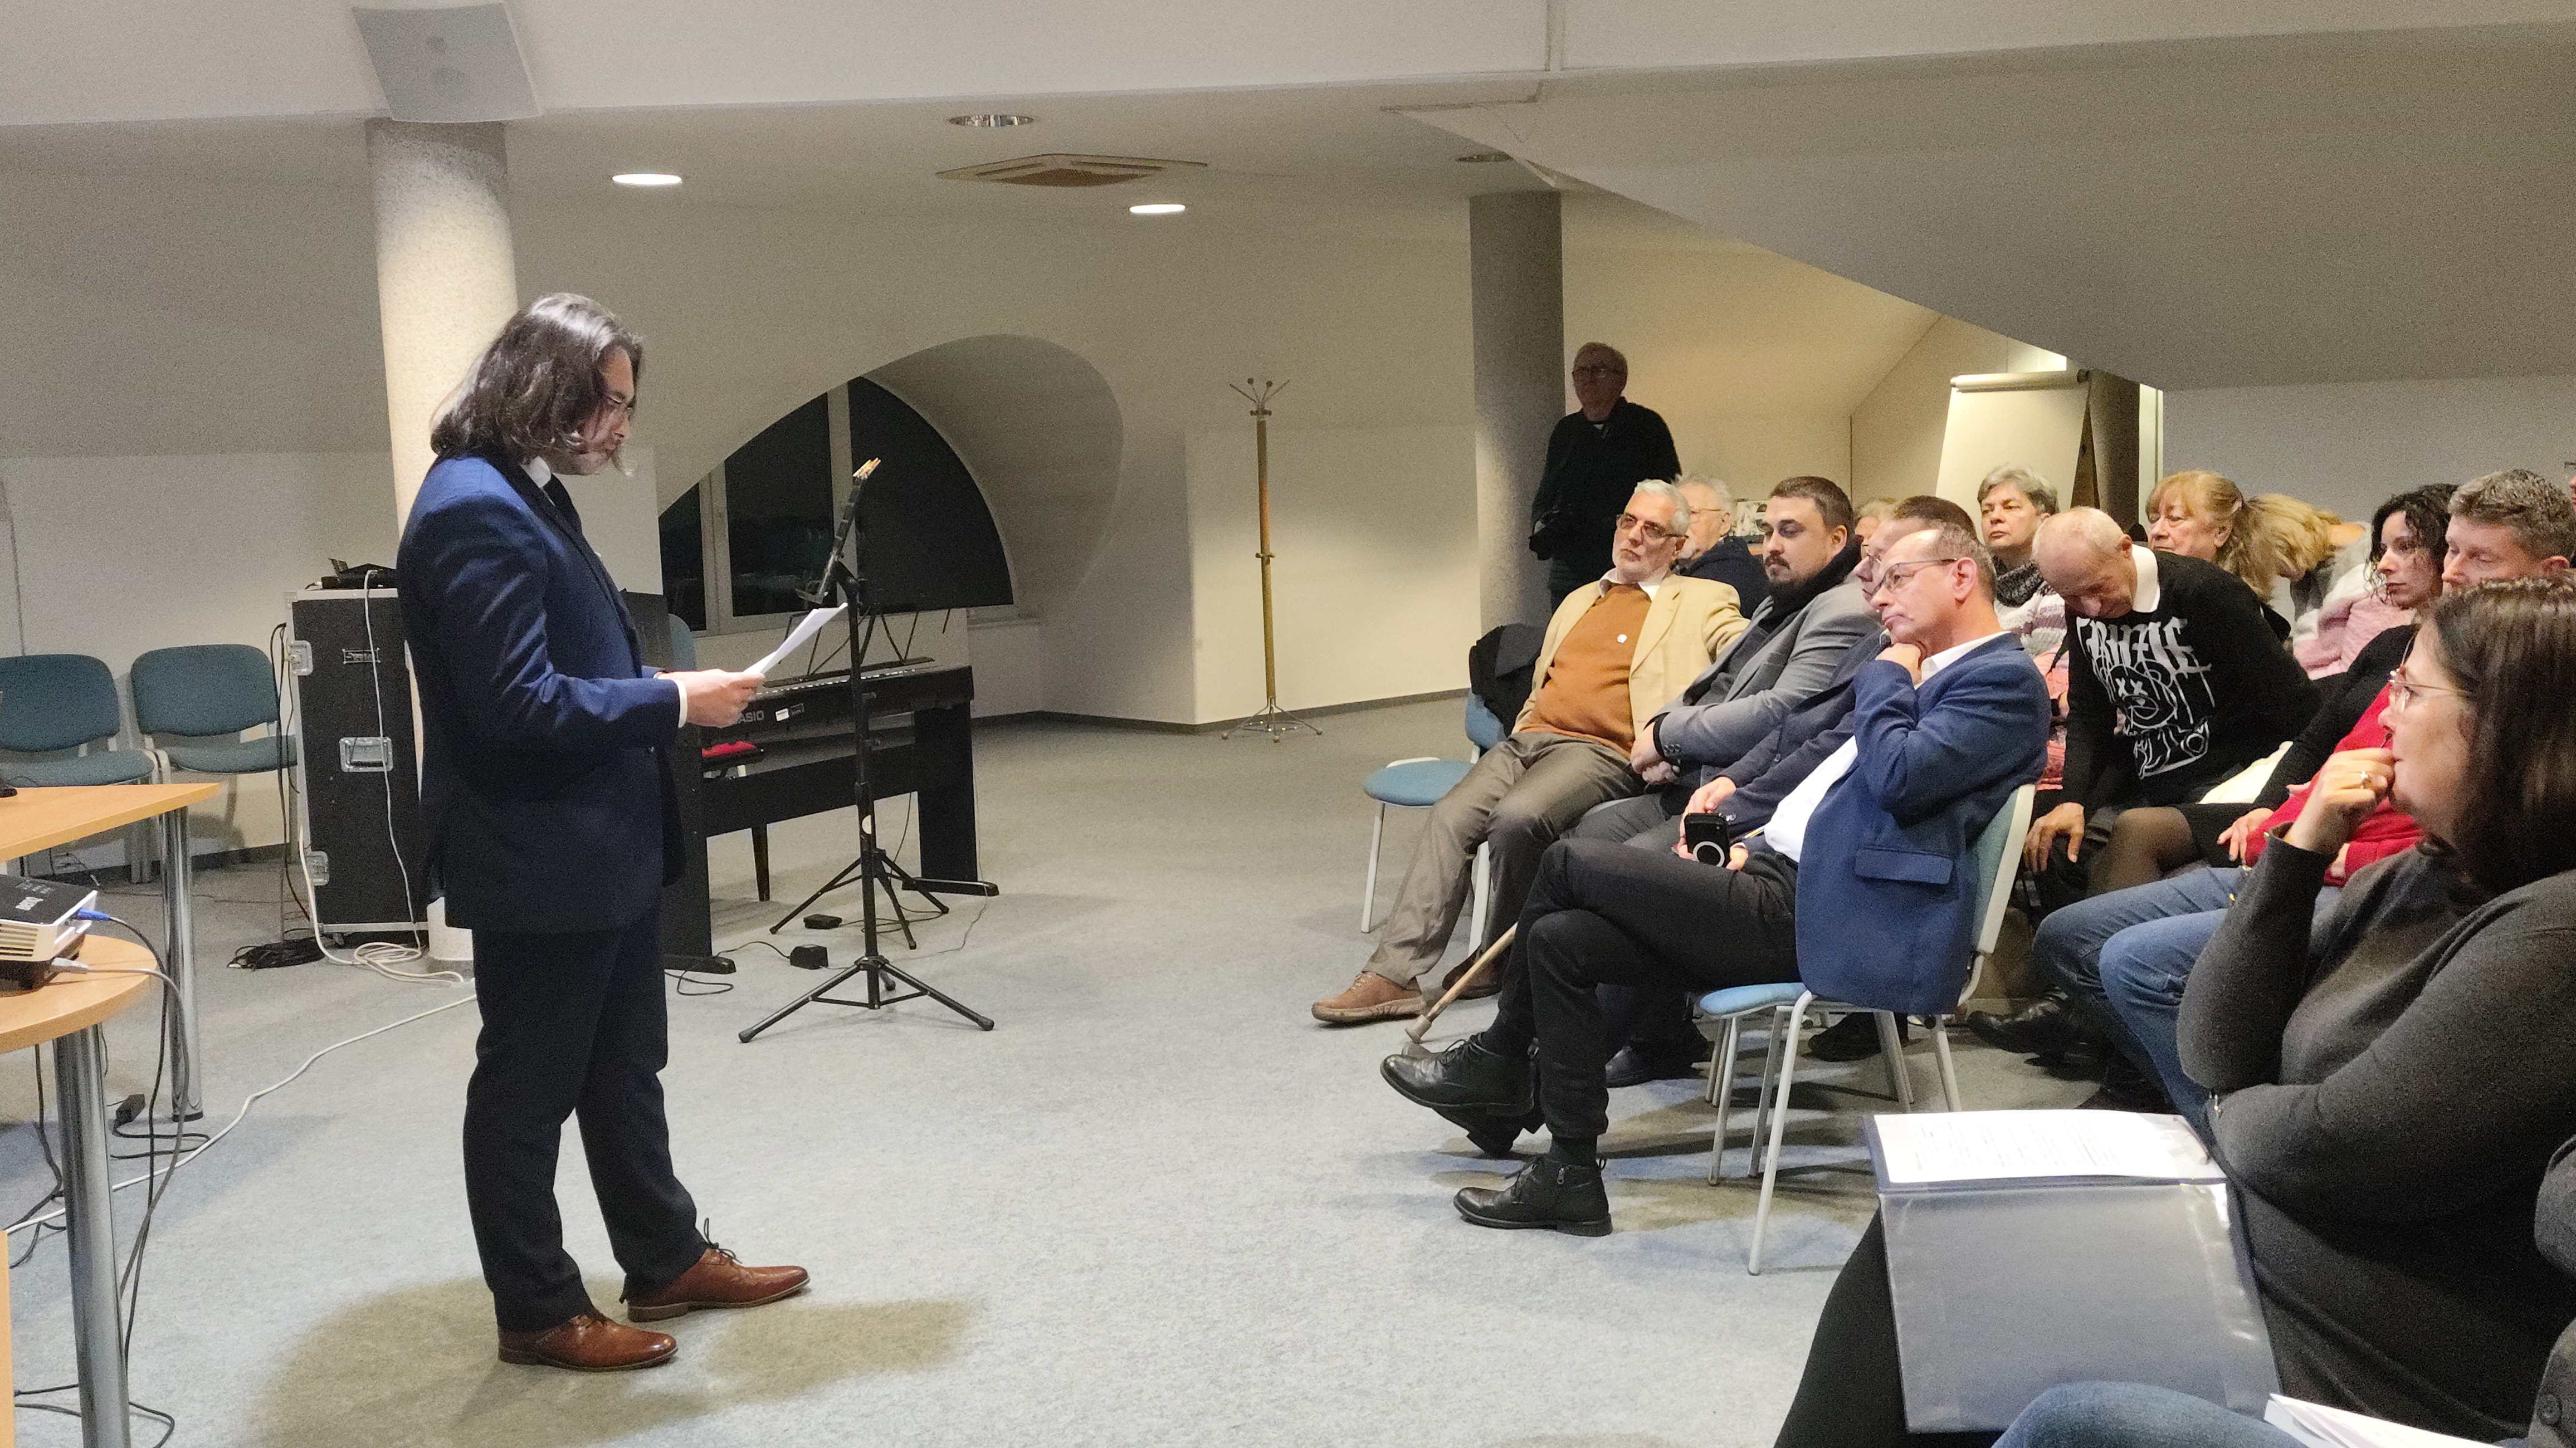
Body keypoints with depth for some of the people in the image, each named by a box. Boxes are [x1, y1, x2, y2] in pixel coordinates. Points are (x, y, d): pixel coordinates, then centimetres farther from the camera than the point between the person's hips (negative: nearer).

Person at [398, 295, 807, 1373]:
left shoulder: (528, 496, 11)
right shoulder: (475, 512, -21)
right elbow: (519, 707, -26)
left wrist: (663, 698, 8)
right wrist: (672, 702, -19)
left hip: (601, 848, 10)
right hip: (536, 860, -10)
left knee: (623, 1069, 20)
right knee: (528, 1088, 5)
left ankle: (667, 1263, 33)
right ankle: (537, 1313, 20)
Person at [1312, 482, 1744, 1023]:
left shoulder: (1702, 603, 11)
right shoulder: (1581, 601, 29)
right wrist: (1518, 738, 17)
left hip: (1601, 751, -6)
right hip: (1528, 738, 6)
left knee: (1518, 817, -32)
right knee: (1450, 816, -19)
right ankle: (1394, 975, -21)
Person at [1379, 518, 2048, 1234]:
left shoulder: (2005, 680, -7)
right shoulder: (1919, 675, 23)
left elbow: (1898, 777, -23)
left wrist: (1887, 679, -6)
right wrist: (1762, 841, 16)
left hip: (1820, 920, -10)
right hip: (1784, 878, 10)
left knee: (1571, 861, -10)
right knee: (1560, 937, 1)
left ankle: (1500, 1061, 7)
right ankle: (1570, 1175, 10)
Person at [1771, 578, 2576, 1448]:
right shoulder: (2415, 881, 6)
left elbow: (2328, 1149, -23)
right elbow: (2215, 1056, 5)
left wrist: (2228, 1111, 0)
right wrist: (2300, 849, -3)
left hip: (2339, 1364, -8)